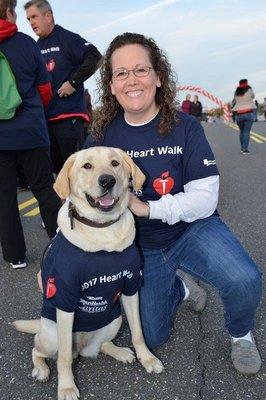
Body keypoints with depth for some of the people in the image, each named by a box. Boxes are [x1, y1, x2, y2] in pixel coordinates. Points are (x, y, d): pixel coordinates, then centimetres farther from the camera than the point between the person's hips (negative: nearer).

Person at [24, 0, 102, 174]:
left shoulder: (67, 38, -6)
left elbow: (95, 57, -16)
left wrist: (73, 82, -17)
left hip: (69, 114, -7)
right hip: (45, 115, 8)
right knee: (56, 165, 12)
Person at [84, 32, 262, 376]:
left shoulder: (185, 127, -15)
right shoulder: (101, 137, -9)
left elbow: (205, 199, -18)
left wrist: (148, 208, -27)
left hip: (192, 229, -2)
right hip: (142, 246, 3)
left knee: (245, 281, -31)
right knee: (153, 338, 11)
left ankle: (240, 335, 5)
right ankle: (178, 289, 42)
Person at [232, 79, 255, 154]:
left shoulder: (236, 93, 6)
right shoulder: (249, 90, 0)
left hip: (239, 114, 3)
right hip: (249, 113, -3)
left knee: (241, 131, 16)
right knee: (247, 132, -4)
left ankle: (242, 148, 19)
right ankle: (245, 149, -9)